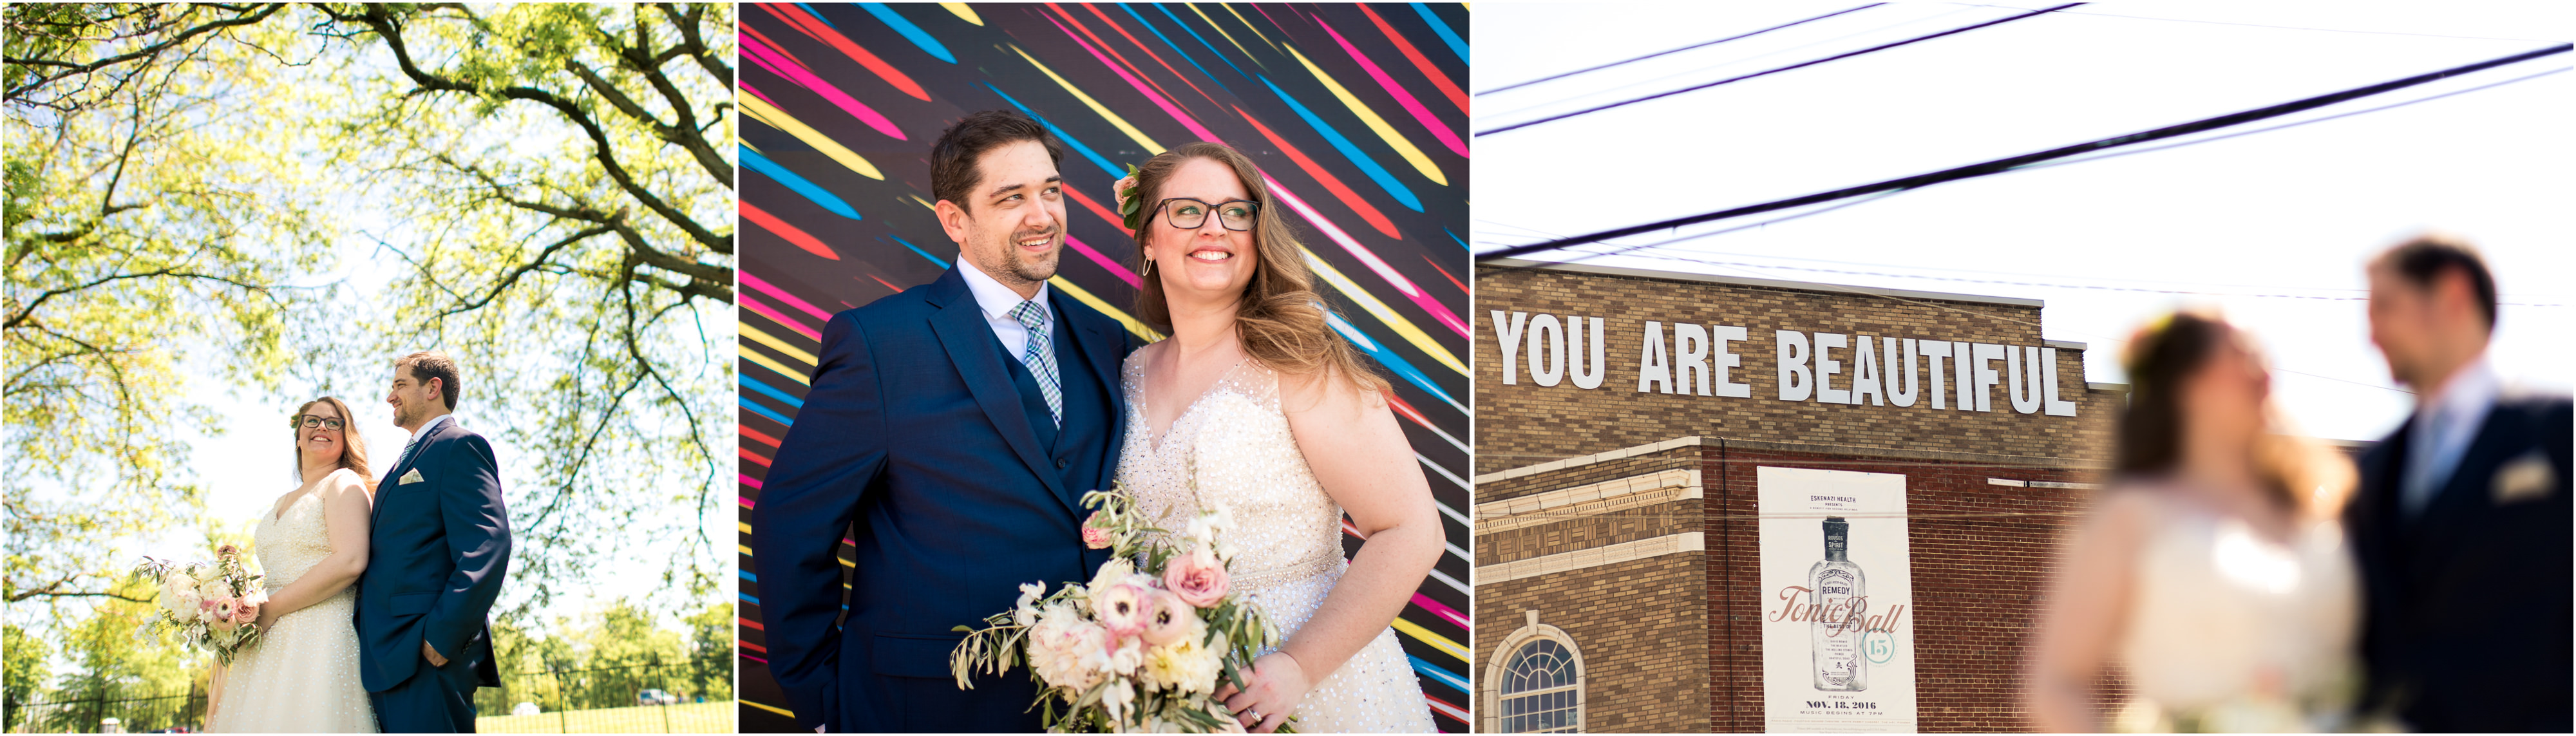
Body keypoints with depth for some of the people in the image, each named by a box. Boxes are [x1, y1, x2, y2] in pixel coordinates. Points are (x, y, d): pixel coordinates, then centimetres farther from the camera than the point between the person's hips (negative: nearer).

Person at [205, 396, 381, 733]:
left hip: (320, 640, -7)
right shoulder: (281, 504, 24)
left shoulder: (344, 484, 0)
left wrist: (270, 609, -13)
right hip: (267, 648, 7)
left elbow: (349, 561, -15)